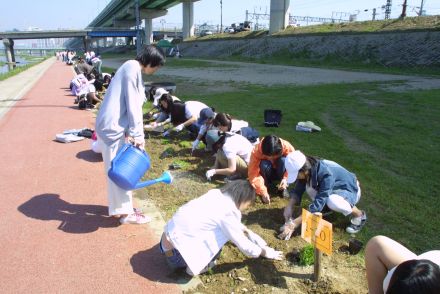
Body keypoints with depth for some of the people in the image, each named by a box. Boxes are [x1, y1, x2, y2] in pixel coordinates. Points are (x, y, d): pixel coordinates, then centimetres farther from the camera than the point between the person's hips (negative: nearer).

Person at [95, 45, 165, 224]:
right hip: (113, 126, -10)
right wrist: (138, 135, -16)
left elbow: (131, 104, 11)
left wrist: (130, 132, 3)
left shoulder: (133, 69, 17)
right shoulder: (133, 68, -13)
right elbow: (133, 106, -18)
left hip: (114, 125, 10)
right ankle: (125, 212, 9)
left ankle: (119, 206, 30)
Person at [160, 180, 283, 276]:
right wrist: (264, 252, 9)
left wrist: (244, 229, 34)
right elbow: (242, 244, -6)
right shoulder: (229, 211, -17)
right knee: (225, 231, -5)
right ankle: (195, 266, 3)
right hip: (175, 253, -8)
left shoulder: (217, 193, 5)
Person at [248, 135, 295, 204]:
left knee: (283, 160, -30)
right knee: (264, 164, -34)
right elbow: (253, 173, -32)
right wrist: (263, 192, -39)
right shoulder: (256, 151, -31)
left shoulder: (287, 147, -28)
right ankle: (266, 186, -10)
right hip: (266, 175, -1)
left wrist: (285, 178, -35)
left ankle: (283, 188, -11)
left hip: (280, 174, 1)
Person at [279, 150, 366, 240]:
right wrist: (289, 207, -27)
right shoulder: (308, 169, -19)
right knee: (308, 185, -22)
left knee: (332, 201, -38)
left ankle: (359, 215, -8)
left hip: (350, 190, -6)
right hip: (334, 189, 6)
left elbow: (318, 203, -38)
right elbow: (298, 190, -9)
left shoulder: (326, 174, -38)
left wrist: (294, 224, -39)